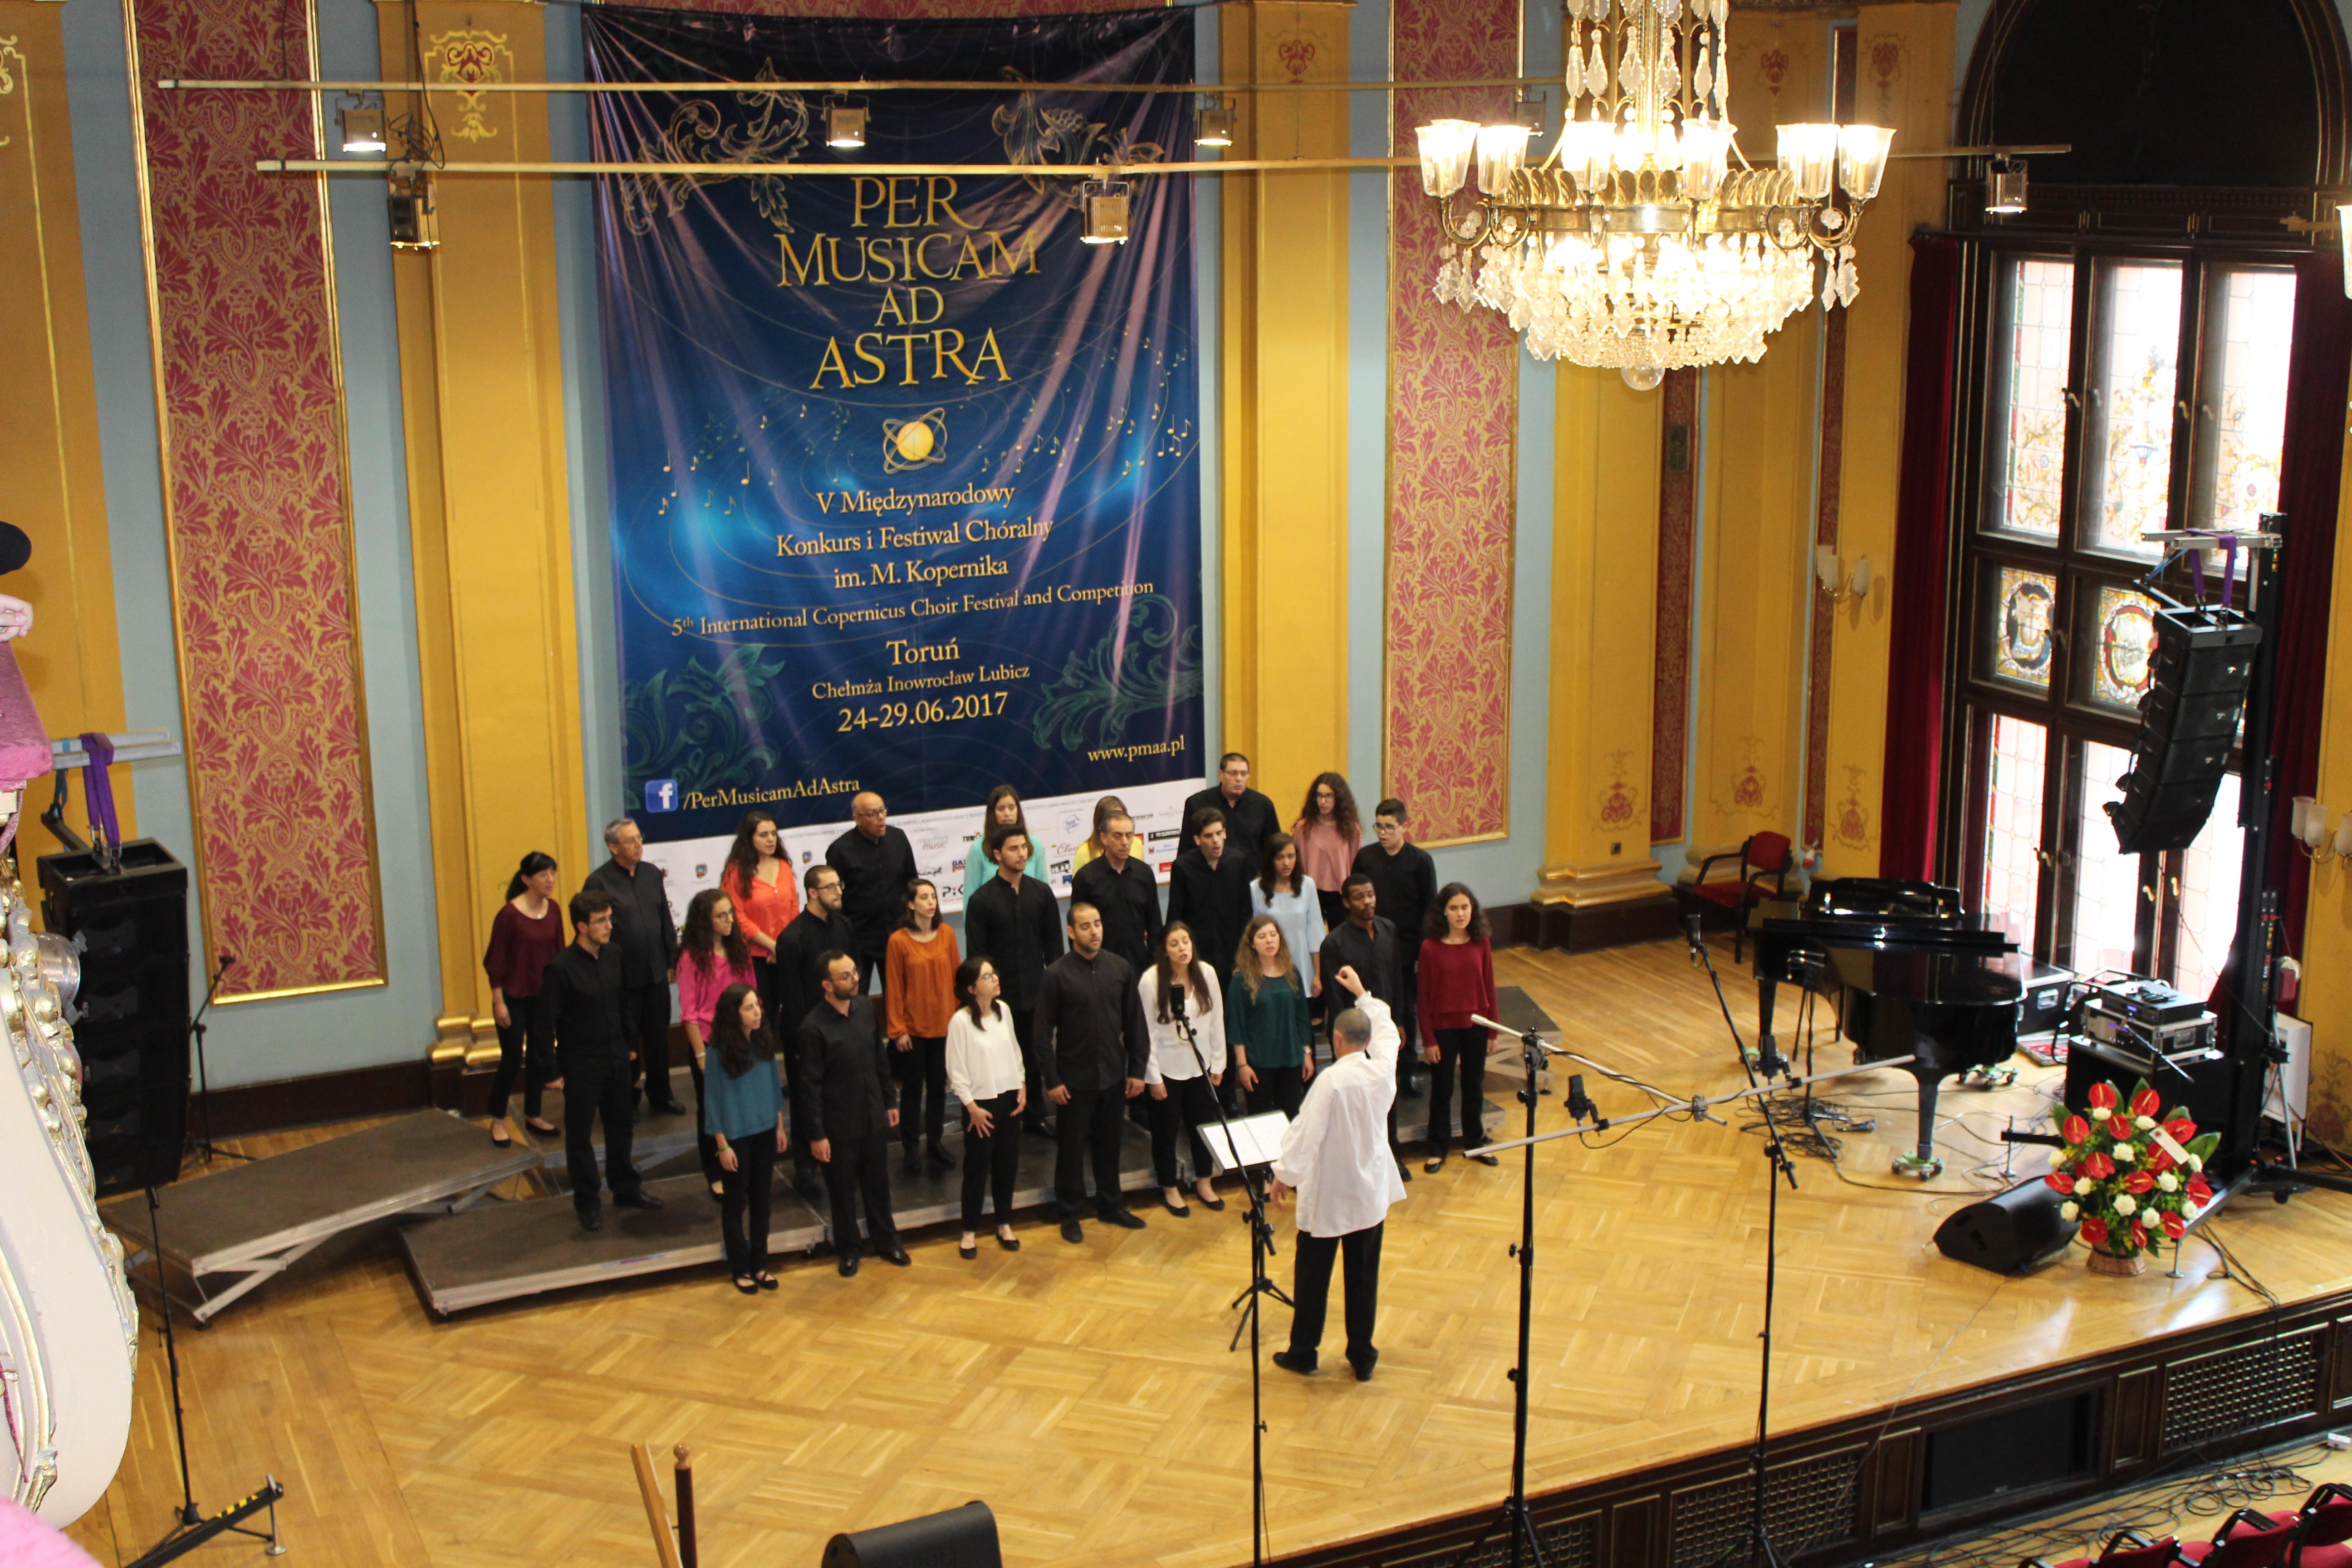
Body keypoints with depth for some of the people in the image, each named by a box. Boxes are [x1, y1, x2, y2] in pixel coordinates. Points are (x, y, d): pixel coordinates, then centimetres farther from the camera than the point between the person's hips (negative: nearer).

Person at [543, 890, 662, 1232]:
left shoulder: (613, 957, -1)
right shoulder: (562, 968, -19)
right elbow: (547, 1022, -15)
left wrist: (628, 1046, 15)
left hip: (616, 1059, 6)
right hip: (581, 1065, -6)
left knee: (621, 1125, 18)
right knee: (580, 1134, 8)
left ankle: (626, 1189, 34)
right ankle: (587, 1202, 20)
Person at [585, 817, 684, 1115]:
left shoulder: (652, 874, 8)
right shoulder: (599, 881, -11)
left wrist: (671, 959, 12)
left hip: (656, 972, 5)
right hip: (623, 976, -5)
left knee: (658, 1035, 13)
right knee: (626, 1039, 6)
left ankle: (660, 1095, 27)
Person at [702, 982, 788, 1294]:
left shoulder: (764, 1042, -5)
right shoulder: (719, 1052, -19)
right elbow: (714, 1101, -13)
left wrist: (779, 1127, 10)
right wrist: (723, 1146, -11)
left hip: (765, 1133, 5)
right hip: (735, 1137, -5)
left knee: (761, 1199, 14)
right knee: (735, 1203, 10)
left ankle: (759, 1264, 27)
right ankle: (741, 1269, 25)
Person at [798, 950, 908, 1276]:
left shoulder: (865, 1007, -5)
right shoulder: (814, 1028, -22)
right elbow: (812, 1086, -16)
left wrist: (889, 1102, 13)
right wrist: (817, 1135, -13)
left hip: (874, 1117, 5)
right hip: (839, 1125, -5)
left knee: (878, 1182, 20)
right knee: (843, 1190, 13)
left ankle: (885, 1240, 39)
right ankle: (848, 1249, 33)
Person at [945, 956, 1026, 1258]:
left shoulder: (1003, 1010, -1)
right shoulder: (961, 1021, -18)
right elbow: (956, 1071, -13)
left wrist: (1022, 1087, 5)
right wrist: (972, 1108, -13)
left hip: (1009, 1097, 5)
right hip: (981, 1102, -5)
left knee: (1008, 1163, 13)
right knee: (977, 1168, 5)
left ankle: (1004, 1224, 29)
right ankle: (970, 1231, 19)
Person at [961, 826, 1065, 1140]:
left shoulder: (1041, 893, 3)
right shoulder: (982, 900, -7)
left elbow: (1053, 943, 8)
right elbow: (976, 954, -5)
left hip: (1035, 991, 3)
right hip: (1000, 994, -3)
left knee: (1034, 1055, 11)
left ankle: (1036, 1114, 24)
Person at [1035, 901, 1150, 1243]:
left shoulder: (1120, 968, 0)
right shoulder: (1056, 975, -10)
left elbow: (1135, 1022, 5)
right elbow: (1044, 1032, -8)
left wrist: (1137, 1070, 3)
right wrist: (1052, 1080, -10)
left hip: (1114, 1077, 3)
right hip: (1075, 1080, -3)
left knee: (1109, 1144, 15)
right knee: (1072, 1148, 7)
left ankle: (1110, 1206, 31)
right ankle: (1071, 1215, 20)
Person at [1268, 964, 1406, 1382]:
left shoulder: (1332, 1081, -24)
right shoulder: (1384, 1070, -8)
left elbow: (1306, 1132, -20)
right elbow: (1386, 1030, 14)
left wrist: (1285, 1175, -7)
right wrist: (1363, 993, 25)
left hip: (1327, 1195, -5)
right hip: (1370, 1192, 5)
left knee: (1312, 1275, 11)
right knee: (1364, 1276, 14)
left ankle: (1303, 1352, 22)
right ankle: (1362, 1357, 22)